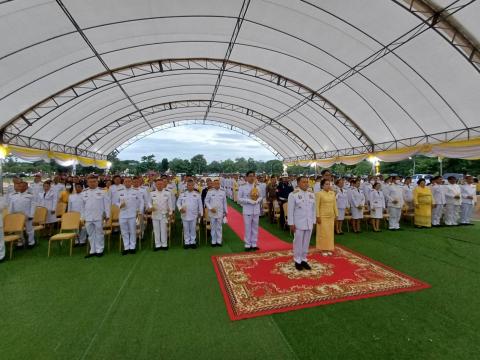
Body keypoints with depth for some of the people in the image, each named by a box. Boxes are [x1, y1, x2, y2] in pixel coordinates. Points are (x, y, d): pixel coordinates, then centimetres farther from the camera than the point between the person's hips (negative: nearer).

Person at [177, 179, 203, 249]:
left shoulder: (197, 194, 1)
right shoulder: (183, 194, 3)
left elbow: (200, 204, 5)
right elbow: (178, 202, 7)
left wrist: (200, 213, 6)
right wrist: (180, 208, -10)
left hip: (194, 215, 0)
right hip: (185, 215, 1)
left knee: (193, 229, 8)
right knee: (186, 229, 8)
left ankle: (193, 242, 20)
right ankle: (187, 242, 19)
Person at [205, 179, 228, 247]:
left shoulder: (223, 192, 1)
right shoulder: (210, 191, -4)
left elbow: (224, 202, 7)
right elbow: (206, 201, 0)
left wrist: (225, 211, 9)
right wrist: (210, 208, -12)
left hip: (220, 213, 1)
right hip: (212, 213, -1)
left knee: (219, 227, 9)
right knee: (213, 227, 7)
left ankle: (219, 241, 19)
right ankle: (213, 242, 18)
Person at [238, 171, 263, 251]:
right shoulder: (242, 187, -5)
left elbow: (260, 197, 11)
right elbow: (239, 199, -6)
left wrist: (258, 200, -11)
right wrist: (249, 200, -18)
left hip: (256, 210, 4)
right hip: (247, 210, -3)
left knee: (255, 227, 11)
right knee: (248, 228, 3)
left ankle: (254, 244, 23)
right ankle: (247, 244, 15)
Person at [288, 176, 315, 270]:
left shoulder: (311, 194, 6)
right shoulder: (293, 194, -10)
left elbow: (313, 209, 11)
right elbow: (290, 210, -10)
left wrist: (313, 221, 10)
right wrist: (291, 224, -12)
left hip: (309, 223, 5)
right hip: (298, 223, -5)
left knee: (306, 242, 13)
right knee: (298, 243, 5)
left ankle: (304, 260, 27)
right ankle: (297, 261, 20)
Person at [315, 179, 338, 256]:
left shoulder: (332, 193, 6)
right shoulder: (319, 194, -9)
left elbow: (334, 204, 10)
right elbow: (317, 206, -11)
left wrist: (336, 214, 8)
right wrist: (318, 216, -14)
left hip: (331, 216, 5)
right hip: (323, 216, -5)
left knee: (330, 232, 11)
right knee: (323, 232, 2)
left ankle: (329, 249, 23)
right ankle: (323, 249, 14)